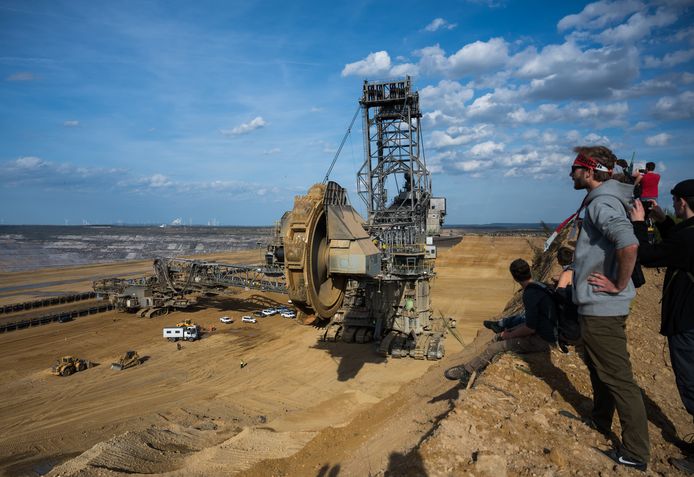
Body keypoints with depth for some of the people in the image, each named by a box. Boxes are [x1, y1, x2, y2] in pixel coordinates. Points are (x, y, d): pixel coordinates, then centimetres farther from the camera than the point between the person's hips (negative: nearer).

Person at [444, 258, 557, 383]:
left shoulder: (530, 294, -24)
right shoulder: (538, 287, 7)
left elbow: (530, 328, -24)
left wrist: (510, 335, -8)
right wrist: (513, 330, 9)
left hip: (541, 340, -10)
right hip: (541, 332, 10)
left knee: (494, 348, -11)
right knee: (497, 338, 12)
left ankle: (466, 370, 4)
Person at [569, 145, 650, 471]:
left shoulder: (602, 204, -19)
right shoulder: (599, 202, 12)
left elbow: (629, 245, -35)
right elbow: (601, 251, 22)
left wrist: (619, 286, -24)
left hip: (602, 309, -11)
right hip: (597, 306, 11)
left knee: (618, 379, 0)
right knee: (600, 371, 24)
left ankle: (635, 453, 12)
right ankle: (599, 423, 41)